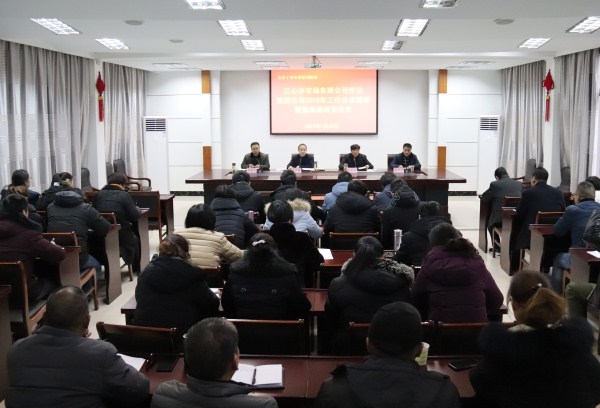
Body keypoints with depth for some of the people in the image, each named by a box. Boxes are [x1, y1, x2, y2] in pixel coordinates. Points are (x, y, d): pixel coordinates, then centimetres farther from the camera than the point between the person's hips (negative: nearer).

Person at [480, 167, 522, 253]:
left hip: (499, 220, -3)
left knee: (490, 222, 30)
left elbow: (484, 199, 2)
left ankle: (496, 247, 29)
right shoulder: (520, 184, 3)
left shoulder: (494, 184, -8)